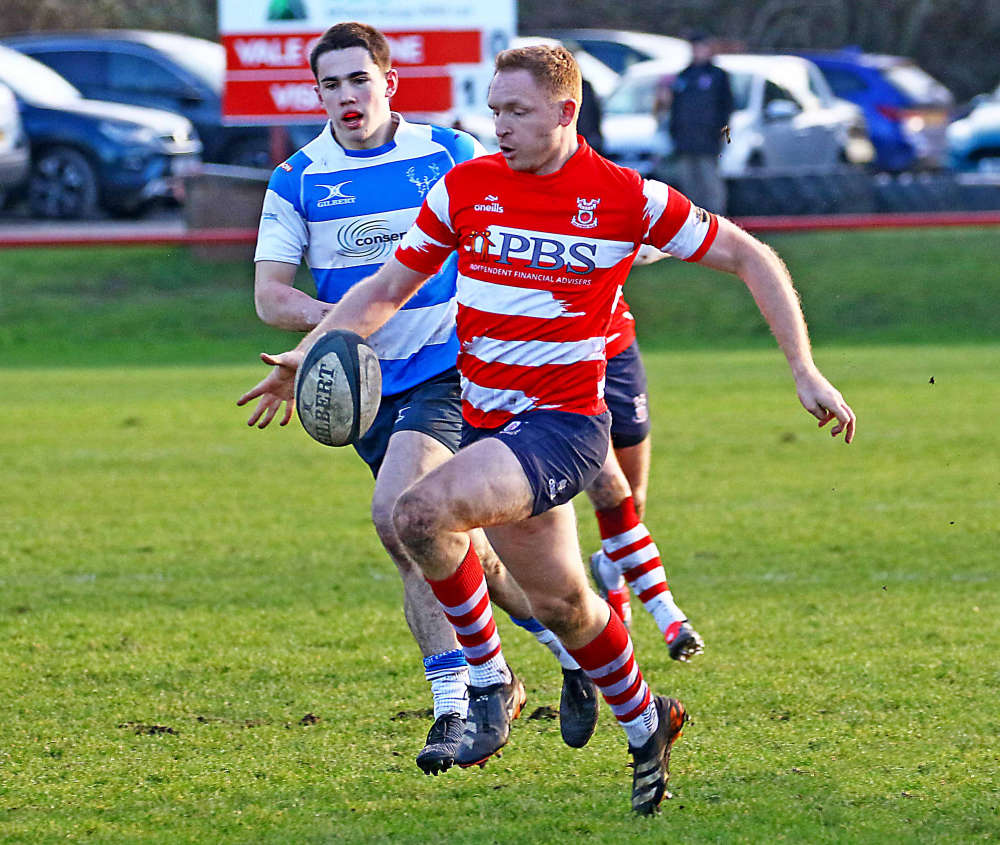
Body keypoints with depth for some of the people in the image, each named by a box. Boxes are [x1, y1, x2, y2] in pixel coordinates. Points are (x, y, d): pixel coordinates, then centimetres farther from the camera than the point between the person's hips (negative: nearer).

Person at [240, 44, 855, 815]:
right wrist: (308, 355, -6)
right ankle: (646, 724, 40)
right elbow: (387, 290, 10)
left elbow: (748, 258, 0)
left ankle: (491, 682, -9)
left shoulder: (627, 197, -9)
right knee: (559, 602, 14)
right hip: (486, 424, 5)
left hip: (564, 424, -5)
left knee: (423, 513, -28)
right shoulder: (464, 188, 1)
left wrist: (805, 373, -5)